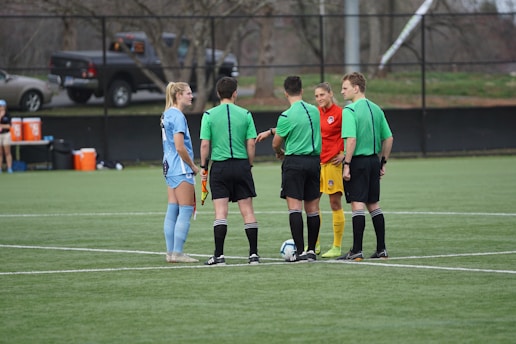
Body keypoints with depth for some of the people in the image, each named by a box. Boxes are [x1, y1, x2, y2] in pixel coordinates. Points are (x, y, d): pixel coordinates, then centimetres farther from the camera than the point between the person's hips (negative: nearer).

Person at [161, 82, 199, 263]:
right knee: (186, 211, -6)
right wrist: (193, 166, -8)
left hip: (170, 167, 9)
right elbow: (180, 147, -20)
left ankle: (171, 252, 10)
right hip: (181, 169, -9)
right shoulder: (178, 116, -15)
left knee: (172, 210, 9)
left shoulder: (167, 115, 14)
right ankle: (177, 253, -6)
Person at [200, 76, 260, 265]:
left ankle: (219, 255, -5)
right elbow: (251, 144, 1)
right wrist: (249, 164, 13)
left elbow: (205, 144, -4)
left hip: (220, 166, -1)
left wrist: (204, 168, 5)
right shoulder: (245, 114, 2)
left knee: (221, 212, -2)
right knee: (247, 210, 5)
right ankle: (254, 254, 6)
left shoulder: (209, 115, -2)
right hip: (241, 165, 1)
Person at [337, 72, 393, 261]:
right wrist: (383, 162, 19)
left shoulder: (350, 110, -12)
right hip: (374, 160, 7)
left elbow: (351, 139, -22)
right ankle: (381, 249, 15)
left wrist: (346, 164, -18)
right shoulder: (376, 109, 11)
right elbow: (388, 138, 14)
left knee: (357, 204, -6)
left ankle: (356, 251, -6)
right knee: (374, 205, 14)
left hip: (358, 161, -7)